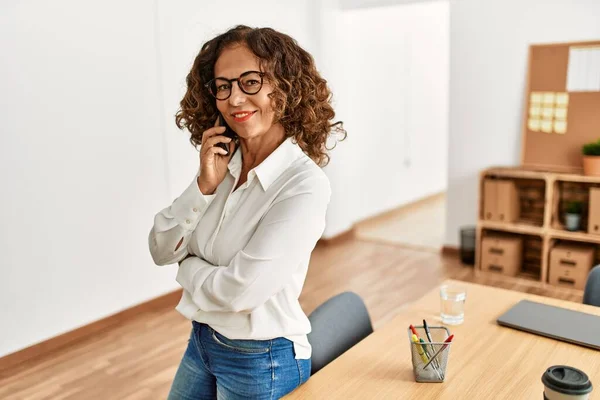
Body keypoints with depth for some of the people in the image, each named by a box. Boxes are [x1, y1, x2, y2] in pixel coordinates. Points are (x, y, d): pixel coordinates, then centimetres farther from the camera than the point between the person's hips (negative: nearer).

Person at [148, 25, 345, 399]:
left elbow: (237, 291, -26)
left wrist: (187, 265, -7)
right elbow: (161, 250, -3)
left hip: (261, 362, -6)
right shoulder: (222, 163, -4)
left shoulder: (304, 185, -25)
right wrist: (204, 185, -17)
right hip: (201, 341, 6)